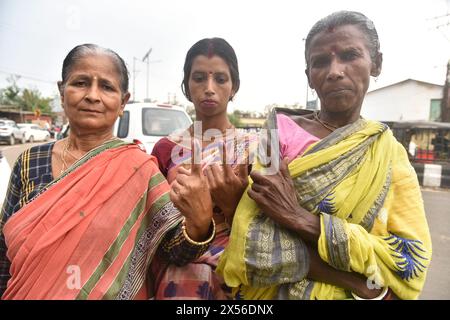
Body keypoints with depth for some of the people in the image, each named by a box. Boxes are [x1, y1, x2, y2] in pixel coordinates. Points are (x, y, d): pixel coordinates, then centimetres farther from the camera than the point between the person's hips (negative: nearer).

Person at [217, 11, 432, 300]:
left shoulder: (391, 154, -5)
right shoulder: (281, 132, -14)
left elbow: (413, 265, -15)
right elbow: (252, 246, -22)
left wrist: (301, 219, -26)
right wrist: (364, 285, -23)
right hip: (273, 294, -1)